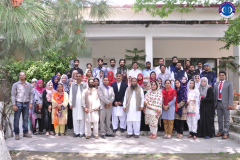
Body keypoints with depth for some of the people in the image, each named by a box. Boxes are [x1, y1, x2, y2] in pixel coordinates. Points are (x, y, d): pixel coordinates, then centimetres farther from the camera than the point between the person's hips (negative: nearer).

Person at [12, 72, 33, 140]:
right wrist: (14, 105, -8)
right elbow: (13, 95, 0)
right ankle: (16, 134, 5)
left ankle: (25, 132, 16)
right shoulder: (15, 84, 3)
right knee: (16, 119, -2)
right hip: (18, 103, -2)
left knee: (25, 119, 7)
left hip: (26, 104, 2)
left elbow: (31, 94, 10)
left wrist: (31, 103, 1)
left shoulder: (29, 85, 10)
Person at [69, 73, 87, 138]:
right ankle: (76, 132, 10)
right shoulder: (73, 84, 13)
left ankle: (82, 132, 7)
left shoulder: (85, 85, 3)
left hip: (82, 104, -2)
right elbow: (71, 94, 13)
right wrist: (70, 103, 6)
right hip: (75, 104, 2)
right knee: (75, 118, 1)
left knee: (82, 118, -1)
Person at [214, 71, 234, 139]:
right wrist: (214, 103, 6)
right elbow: (214, 94, 13)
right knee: (220, 119, 11)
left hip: (225, 103, -4)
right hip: (218, 103, 4)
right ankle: (220, 132, 21)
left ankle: (226, 133, 7)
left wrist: (230, 104, -13)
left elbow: (231, 94, -5)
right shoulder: (217, 84, 14)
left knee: (226, 119, 1)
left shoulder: (229, 83, 1)